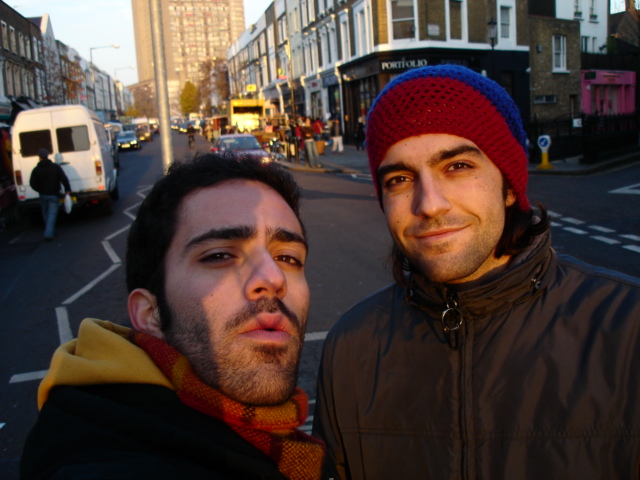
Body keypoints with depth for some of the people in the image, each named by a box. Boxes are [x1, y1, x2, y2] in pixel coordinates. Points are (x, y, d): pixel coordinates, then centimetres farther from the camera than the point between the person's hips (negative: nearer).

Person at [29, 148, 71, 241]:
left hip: (43, 195, 2)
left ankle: (50, 233, 26)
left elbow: (32, 183, -6)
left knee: (46, 214, 17)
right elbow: (64, 179, -9)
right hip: (54, 195, -2)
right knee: (52, 214, -3)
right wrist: (68, 190, -5)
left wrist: (40, 190, 6)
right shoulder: (56, 167, -3)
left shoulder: (36, 170, -1)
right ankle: (49, 234, -14)